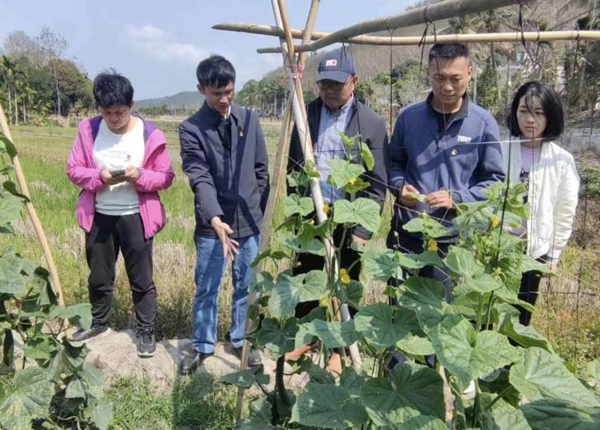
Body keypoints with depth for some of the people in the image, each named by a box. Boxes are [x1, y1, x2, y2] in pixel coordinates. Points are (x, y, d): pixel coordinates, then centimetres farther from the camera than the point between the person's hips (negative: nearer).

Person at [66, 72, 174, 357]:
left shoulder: (150, 135, -10)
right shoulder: (88, 130, -3)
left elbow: (166, 177, -5)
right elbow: (73, 169, 0)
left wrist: (140, 176, -24)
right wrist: (99, 176, -19)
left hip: (136, 217, -3)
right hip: (99, 216, 3)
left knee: (141, 280, 7)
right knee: (99, 276, 19)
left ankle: (146, 332, 21)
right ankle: (98, 322, 41)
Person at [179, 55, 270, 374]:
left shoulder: (249, 119, 2)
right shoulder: (191, 129, -8)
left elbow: (262, 170, 9)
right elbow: (200, 179, -19)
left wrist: (261, 211, 9)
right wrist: (215, 219, -33)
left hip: (249, 221, 3)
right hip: (212, 225, -3)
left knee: (246, 287, 14)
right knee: (206, 289, 9)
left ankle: (241, 340, 33)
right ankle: (202, 345, 28)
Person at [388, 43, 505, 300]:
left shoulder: (483, 123, -3)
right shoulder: (408, 117, 1)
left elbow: (495, 180, 0)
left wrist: (457, 198, -16)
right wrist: (400, 187, -8)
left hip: (453, 239, -1)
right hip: (406, 234, 2)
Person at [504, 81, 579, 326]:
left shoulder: (563, 161, -5)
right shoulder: (500, 152, -5)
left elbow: (564, 214, 1)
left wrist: (553, 255, 3)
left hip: (534, 251, 0)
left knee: (519, 319, 12)